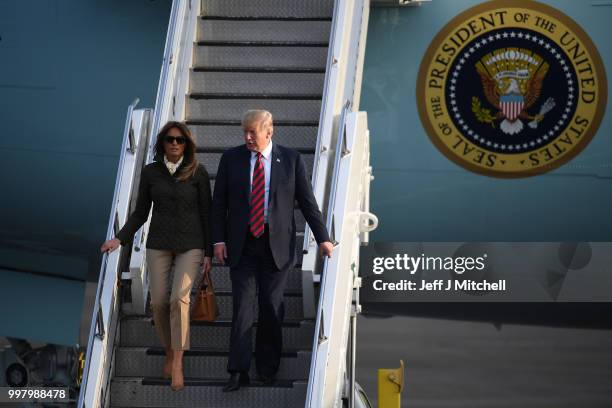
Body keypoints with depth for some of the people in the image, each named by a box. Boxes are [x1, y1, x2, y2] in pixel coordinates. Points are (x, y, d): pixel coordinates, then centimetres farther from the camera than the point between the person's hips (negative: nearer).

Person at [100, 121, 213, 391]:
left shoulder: (198, 172, -4)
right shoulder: (150, 172, 1)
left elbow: (206, 213, -1)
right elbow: (141, 212, 6)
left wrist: (209, 252, -3)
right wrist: (120, 239, -5)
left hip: (190, 244, -2)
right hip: (159, 244, 2)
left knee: (179, 298, -20)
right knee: (159, 302, -1)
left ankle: (178, 363, -15)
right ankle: (169, 351, 24)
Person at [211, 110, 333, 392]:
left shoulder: (290, 159, 1)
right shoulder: (231, 158, 4)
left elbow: (307, 201, 4)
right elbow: (219, 202, 5)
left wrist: (322, 238, 2)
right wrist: (218, 239, -4)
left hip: (277, 245, 0)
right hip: (242, 245, 0)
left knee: (272, 308, 6)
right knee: (242, 306, -4)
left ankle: (267, 369, 18)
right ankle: (238, 371, -3)